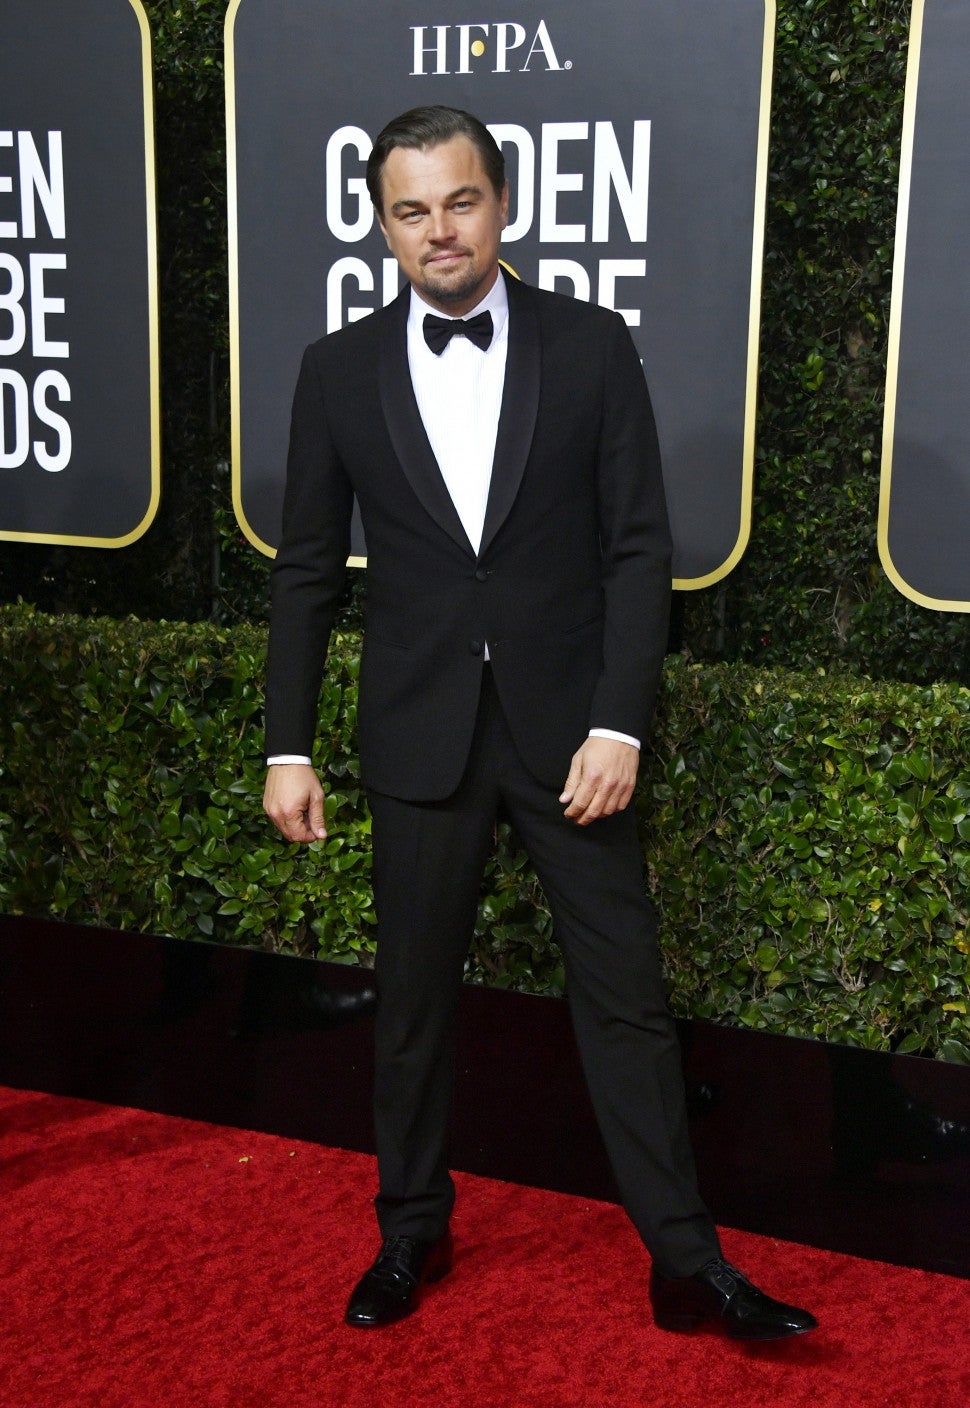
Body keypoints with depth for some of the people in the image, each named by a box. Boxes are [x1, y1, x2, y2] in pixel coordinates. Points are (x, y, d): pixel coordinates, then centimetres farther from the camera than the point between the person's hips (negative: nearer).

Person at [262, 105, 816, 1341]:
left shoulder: (592, 347, -3)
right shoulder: (339, 370, 1)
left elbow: (638, 547, -4)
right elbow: (308, 570, 5)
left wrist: (617, 727, -12)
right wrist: (288, 746, 2)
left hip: (567, 726, -1)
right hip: (420, 732, 2)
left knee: (625, 998, 4)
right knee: (413, 997, 13)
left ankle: (686, 1266, 15)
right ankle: (412, 1233, 31)